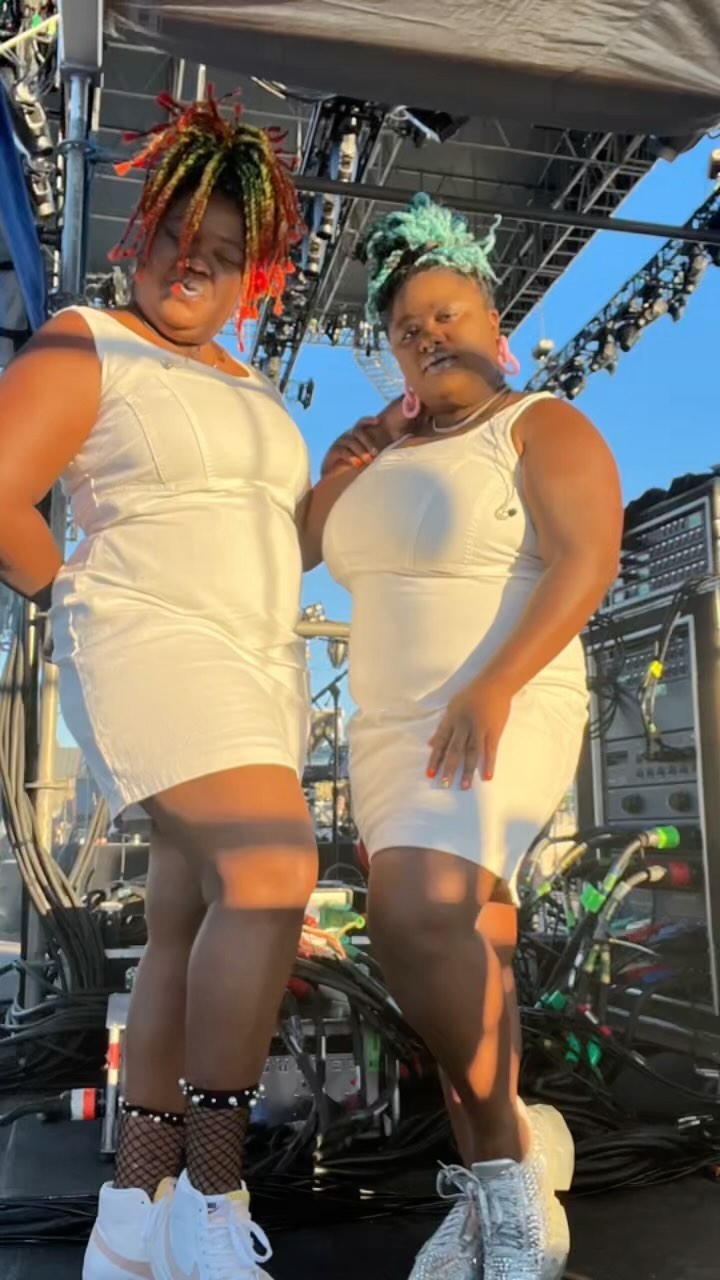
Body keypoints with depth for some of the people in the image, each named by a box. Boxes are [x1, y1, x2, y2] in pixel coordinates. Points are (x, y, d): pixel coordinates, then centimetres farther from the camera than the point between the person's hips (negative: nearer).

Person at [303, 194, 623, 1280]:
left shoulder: (545, 429, -5)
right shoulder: (399, 443, 16)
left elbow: (588, 561, -18)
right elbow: (318, 540, 20)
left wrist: (493, 688, -28)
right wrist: (341, 474, 1)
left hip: (500, 727, -7)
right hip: (396, 733, 7)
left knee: (416, 923, -26)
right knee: (466, 956, 7)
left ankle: (506, 1153, -6)